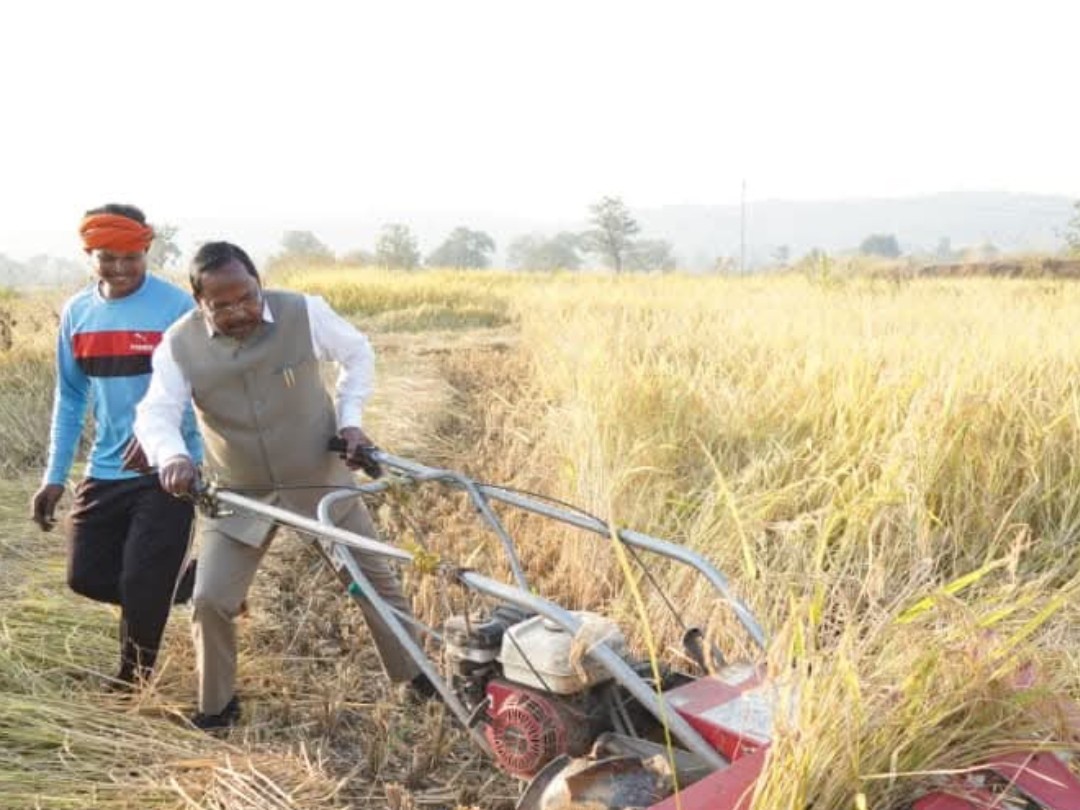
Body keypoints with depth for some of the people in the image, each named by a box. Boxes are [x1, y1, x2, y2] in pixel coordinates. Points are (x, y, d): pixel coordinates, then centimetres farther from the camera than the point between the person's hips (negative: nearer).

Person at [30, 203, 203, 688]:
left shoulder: (177, 307, -12)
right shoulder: (76, 313, 3)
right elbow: (70, 399, 11)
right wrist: (54, 476, 8)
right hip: (105, 471, 5)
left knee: (141, 582, -4)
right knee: (87, 576, 5)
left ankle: (133, 681, 23)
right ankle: (179, 581, 31)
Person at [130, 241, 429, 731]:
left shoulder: (304, 313, -16)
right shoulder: (180, 344, -14)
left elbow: (357, 354, 1)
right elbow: (155, 412, -19)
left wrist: (349, 419, -8)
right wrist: (172, 457, -41)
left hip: (321, 479, 0)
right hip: (238, 494, 1)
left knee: (377, 579, 8)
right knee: (210, 601, -5)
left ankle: (418, 677, 29)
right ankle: (216, 706, 20)